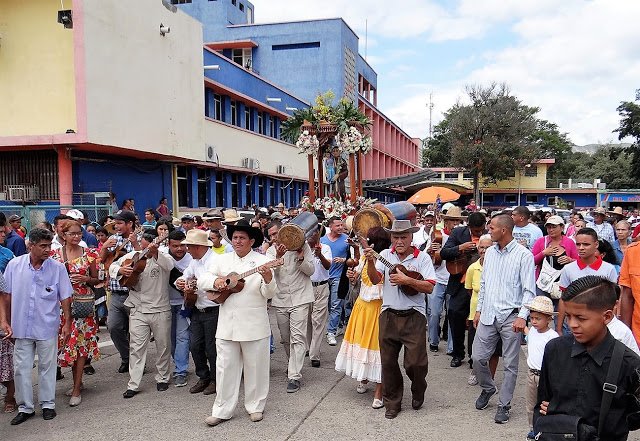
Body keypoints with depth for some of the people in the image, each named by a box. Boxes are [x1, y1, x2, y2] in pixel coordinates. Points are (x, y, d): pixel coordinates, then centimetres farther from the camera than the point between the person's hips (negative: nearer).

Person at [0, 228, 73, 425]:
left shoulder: (58, 268, -7)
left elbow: (65, 298, -2)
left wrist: (67, 323, -3)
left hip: (47, 328, -1)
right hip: (21, 327, 1)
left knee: (47, 367, 11)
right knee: (21, 368, 8)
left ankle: (48, 404, 26)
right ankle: (25, 407, 22)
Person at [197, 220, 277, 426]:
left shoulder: (263, 261, -4)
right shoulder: (222, 260, 8)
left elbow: (269, 294, -11)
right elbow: (201, 280, 7)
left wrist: (268, 278, -32)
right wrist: (215, 280, -14)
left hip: (255, 326, -3)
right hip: (227, 325, 3)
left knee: (255, 368, 9)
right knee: (225, 368, 9)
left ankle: (255, 407, 26)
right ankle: (222, 410, 21)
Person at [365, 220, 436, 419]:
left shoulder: (422, 257, -2)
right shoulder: (385, 255, 5)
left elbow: (429, 287, -10)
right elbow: (375, 280, -6)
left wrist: (406, 280, -20)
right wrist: (370, 261, -23)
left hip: (414, 316, -2)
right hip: (388, 315, 3)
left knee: (415, 361, -2)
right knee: (388, 361, 8)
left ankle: (418, 393, 30)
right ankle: (392, 403, 24)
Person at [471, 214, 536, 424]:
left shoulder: (524, 255, -8)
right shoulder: (490, 252, 10)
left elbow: (529, 290, -10)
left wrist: (522, 316, -18)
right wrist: (479, 310, 15)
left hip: (510, 317, -5)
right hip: (488, 315, 5)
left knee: (510, 364, 5)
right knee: (478, 357, 7)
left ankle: (504, 405, 18)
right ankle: (487, 388, 33)